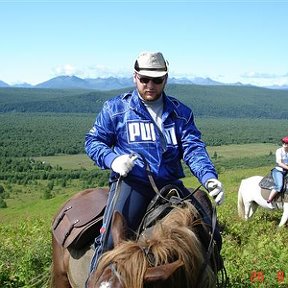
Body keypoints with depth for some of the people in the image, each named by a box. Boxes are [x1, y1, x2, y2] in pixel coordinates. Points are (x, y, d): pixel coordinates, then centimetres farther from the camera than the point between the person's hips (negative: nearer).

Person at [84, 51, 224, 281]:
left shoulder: (181, 113, 13)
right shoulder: (115, 108, 7)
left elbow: (193, 148, 4)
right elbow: (93, 141, 11)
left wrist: (209, 177, -16)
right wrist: (113, 159, -11)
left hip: (169, 184, 3)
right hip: (131, 182, -3)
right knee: (112, 237, -23)